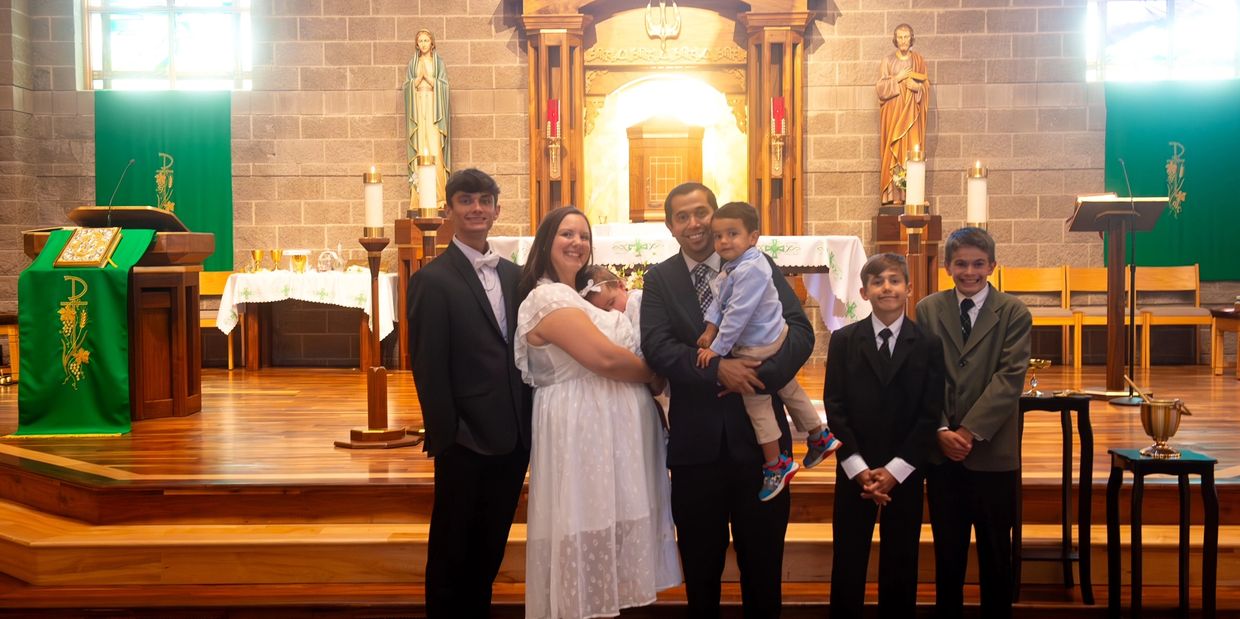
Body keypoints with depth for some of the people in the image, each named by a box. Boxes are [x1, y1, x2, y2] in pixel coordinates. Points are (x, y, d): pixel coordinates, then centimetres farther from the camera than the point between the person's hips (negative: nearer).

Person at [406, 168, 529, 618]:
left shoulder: (514, 275, 9)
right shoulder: (433, 280, -9)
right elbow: (428, 368, -12)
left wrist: (527, 428, 4)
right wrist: (446, 434, -14)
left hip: (513, 437, 6)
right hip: (465, 441, -5)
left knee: (490, 549, 17)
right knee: (452, 552, 9)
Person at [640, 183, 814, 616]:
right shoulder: (659, 279, 4)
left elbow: (800, 331, -6)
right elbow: (656, 346, -10)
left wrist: (759, 376, -23)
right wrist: (716, 368, -24)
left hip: (757, 434, 0)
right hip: (695, 441, 1)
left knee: (763, 564, 11)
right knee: (700, 568, 14)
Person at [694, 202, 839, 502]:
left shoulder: (751, 269, -29)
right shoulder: (732, 266, 2)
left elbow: (738, 314, -29)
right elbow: (719, 301, 4)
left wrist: (717, 348, -24)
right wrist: (710, 331, -6)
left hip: (757, 348, -10)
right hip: (773, 340, 10)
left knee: (756, 403, 3)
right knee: (788, 389, 23)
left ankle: (776, 465, 16)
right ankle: (820, 437, 39)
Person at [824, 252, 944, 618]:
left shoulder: (928, 345, 2)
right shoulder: (844, 341, 3)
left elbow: (930, 414, -3)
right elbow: (834, 408, -2)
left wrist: (895, 470, -10)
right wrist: (859, 469, -9)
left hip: (905, 473, 0)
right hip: (854, 471, 0)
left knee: (901, 564, 7)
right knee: (848, 564, 4)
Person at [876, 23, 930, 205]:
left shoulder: (919, 60, 9)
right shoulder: (888, 60, 4)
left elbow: (927, 87, 10)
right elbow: (880, 87, -1)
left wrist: (917, 87, -10)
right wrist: (898, 79, -12)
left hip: (912, 113, 1)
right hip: (893, 113, -1)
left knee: (913, 150, -5)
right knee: (894, 150, -6)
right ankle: (895, 195, -6)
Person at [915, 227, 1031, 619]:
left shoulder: (1014, 314, -1)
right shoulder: (928, 310, 5)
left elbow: (1009, 378, -10)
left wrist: (970, 431, -16)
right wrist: (941, 431, -11)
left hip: (993, 453, -2)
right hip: (942, 453, 2)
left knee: (996, 554, 9)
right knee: (947, 552, 10)